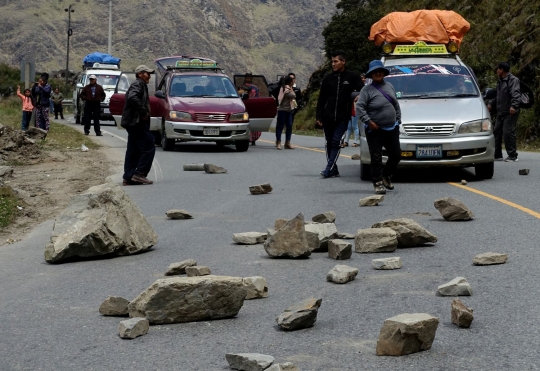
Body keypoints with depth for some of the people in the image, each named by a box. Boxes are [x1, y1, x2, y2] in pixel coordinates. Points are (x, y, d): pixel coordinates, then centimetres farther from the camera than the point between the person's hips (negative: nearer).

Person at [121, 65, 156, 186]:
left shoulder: (140, 85, 23)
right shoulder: (138, 84, -9)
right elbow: (132, 97, -27)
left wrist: (144, 113, 14)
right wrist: (143, 112, -22)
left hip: (134, 123, 11)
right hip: (137, 122, -11)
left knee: (133, 152, 10)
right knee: (148, 148, -10)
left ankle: (128, 178, 10)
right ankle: (139, 174, -12)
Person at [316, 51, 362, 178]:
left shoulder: (352, 77, -1)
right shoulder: (328, 78, 7)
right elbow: (321, 99, 9)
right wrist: (319, 117, 3)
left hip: (342, 118, -3)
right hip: (328, 117, 3)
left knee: (336, 142, -11)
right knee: (329, 143, 6)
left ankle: (329, 169, -14)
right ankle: (333, 170, 13)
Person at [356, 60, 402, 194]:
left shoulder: (389, 87, 12)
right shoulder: (367, 90, -7)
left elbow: (396, 105, 19)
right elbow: (359, 107, -13)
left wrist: (398, 119, 13)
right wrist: (368, 121, -19)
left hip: (391, 129, 6)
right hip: (375, 130, -6)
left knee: (396, 155, 8)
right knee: (376, 158, -6)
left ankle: (386, 176, 28)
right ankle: (378, 183, 2)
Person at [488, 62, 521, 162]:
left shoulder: (513, 80, -9)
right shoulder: (500, 81, 21)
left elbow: (516, 94, -23)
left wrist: (514, 106, -36)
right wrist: (491, 104, 34)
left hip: (510, 113, -9)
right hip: (500, 113, 9)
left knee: (508, 133, -11)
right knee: (496, 132, 8)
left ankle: (512, 155, -6)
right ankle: (497, 155, 16)